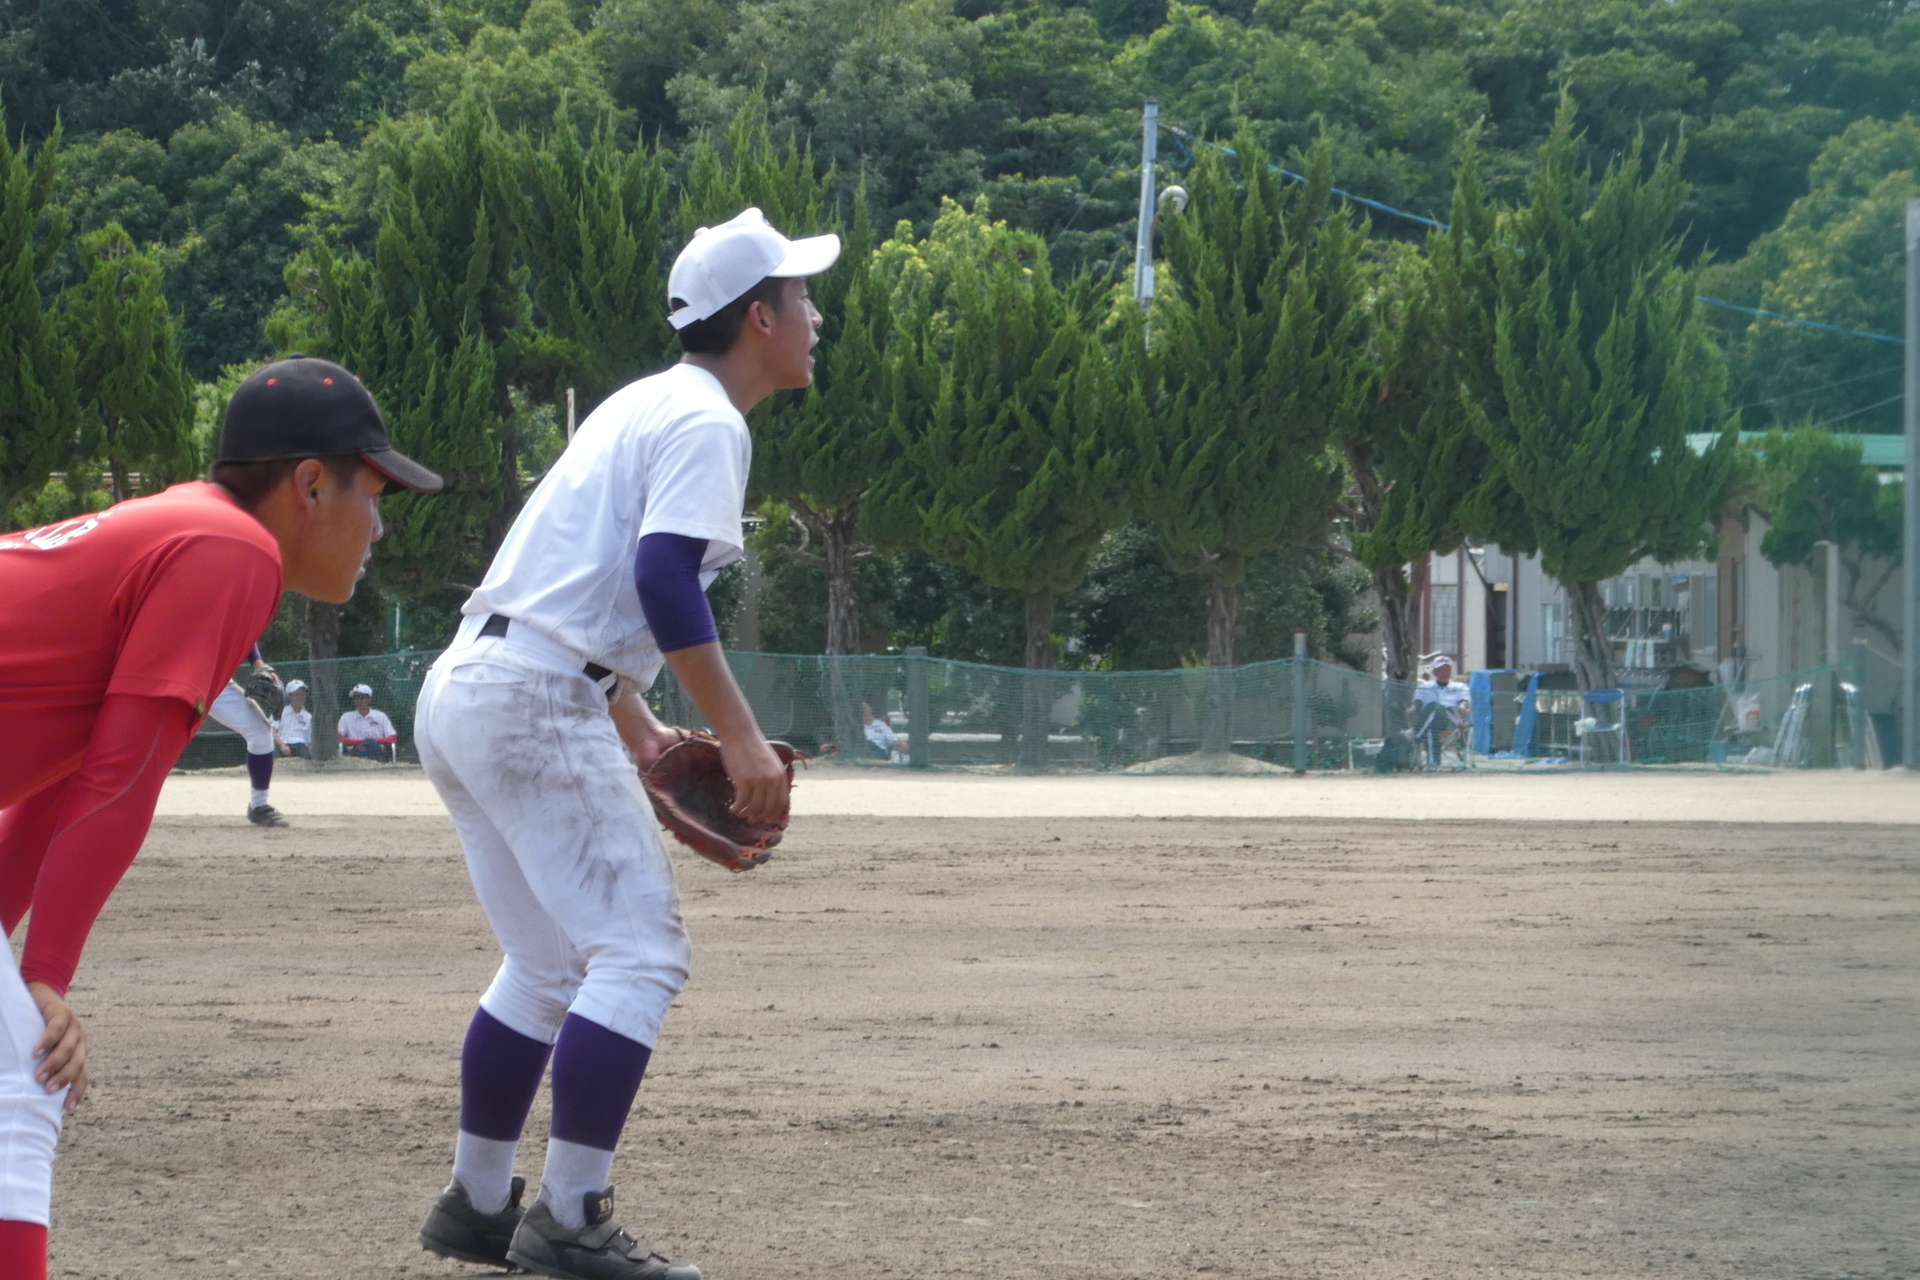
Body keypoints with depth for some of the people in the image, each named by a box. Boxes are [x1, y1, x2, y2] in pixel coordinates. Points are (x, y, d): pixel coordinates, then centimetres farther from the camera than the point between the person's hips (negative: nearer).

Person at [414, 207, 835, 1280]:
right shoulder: (706, 422, -8)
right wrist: (742, 738, -22)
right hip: (536, 704, -10)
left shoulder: (644, 405, 22)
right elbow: (664, 577, -22)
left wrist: (639, 729, 22)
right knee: (642, 951, -9)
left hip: (459, 694, 10)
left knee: (549, 960, 19)